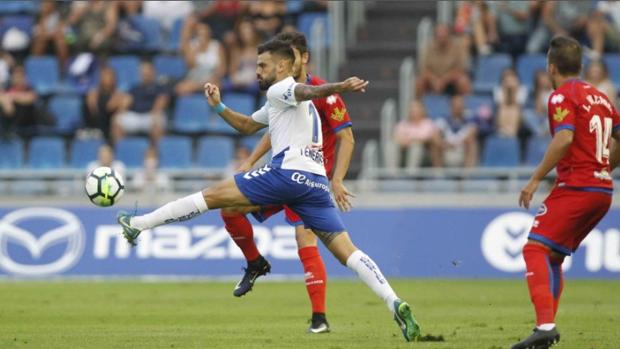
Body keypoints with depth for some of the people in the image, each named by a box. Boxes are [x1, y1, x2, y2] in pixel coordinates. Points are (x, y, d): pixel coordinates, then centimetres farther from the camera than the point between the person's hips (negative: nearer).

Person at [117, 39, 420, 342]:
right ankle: (395, 304, -16)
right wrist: (219, 107, 32)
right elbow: (247, 126, 45)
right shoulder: (277, 103, 34)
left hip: (289, 172, -9)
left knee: (212, 195, -2)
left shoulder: (280, 90, 4)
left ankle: (137, 224, 1)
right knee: (347, 251, -1)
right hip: (316, 181, 9)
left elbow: (310, 92, -17)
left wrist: (341, 87, -37)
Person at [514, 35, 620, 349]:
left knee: (535, 249, -13)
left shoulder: (562, 96, -7)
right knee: (553, 256, 17)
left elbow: (564, 139, -22)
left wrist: (535, 179, -19)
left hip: (575, 188, -8)